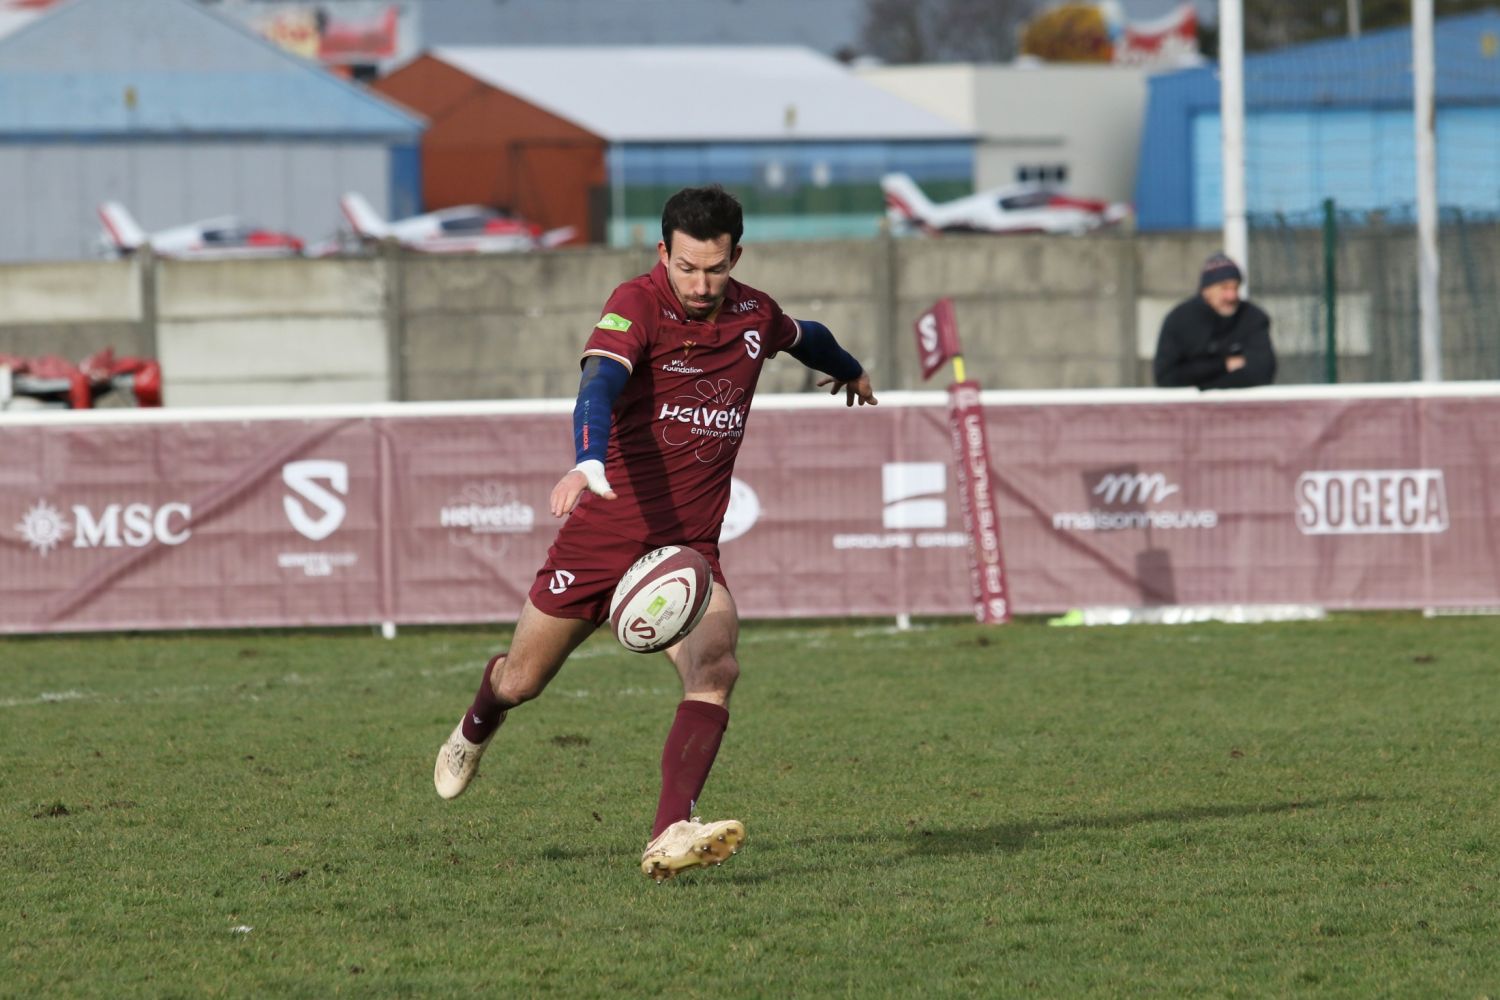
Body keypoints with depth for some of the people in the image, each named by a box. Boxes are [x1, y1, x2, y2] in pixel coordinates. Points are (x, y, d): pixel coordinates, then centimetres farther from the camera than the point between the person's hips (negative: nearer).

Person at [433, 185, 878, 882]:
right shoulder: (639, 304, -16)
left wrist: (850, 370, 50)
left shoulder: (755, 315, 3)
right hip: (605, 530, -3)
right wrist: (589, 464, -55)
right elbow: (600, 382, -35)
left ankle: (670, 837, -34)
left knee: (716, 668, -25)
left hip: (689, 548, 3)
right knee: (522, 682, 13)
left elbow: (807, 337, 29)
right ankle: (477, 726, 50)